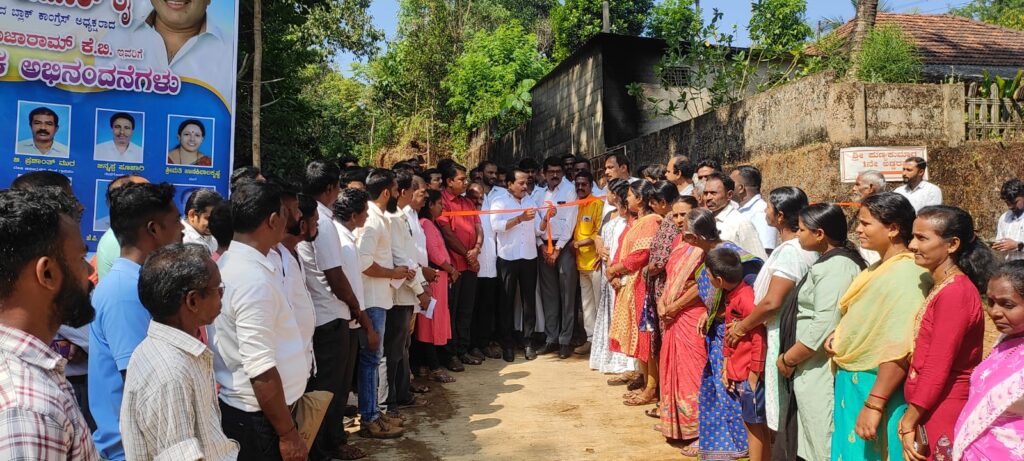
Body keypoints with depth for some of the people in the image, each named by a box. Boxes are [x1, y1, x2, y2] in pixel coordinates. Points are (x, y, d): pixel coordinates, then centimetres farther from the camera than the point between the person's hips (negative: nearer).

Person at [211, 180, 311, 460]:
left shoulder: (230, 262, 6)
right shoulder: (254, 280, -24)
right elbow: (261, 369, -26)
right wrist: (288, 433, -20)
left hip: (241, 408, 9)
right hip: (257, 418, -9)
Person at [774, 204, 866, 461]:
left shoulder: (836, 266, -17)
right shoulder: (829, 262, 15)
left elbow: (824, 325, -25)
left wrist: (788, 359, -14)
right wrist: (790, 358, 13)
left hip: (821, 374, -10)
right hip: (809, 371, 10)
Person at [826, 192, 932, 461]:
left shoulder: (906, 275, -20)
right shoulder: (880, 268, 10)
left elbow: (899, 350, -25)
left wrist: (874, 405, -25)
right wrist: (837, 336, 5)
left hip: (877, 387, -9)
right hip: (853, 384, 9)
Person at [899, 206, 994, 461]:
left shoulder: (955, 292, -18)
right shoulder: (943, 287, 10)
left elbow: (938, 368, -19)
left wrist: (910, 421, -12)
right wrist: (911, 416, 11)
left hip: (943, 414, -8)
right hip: (931, 412, 8)